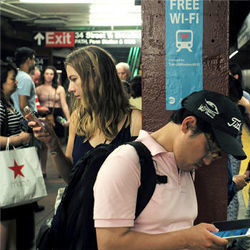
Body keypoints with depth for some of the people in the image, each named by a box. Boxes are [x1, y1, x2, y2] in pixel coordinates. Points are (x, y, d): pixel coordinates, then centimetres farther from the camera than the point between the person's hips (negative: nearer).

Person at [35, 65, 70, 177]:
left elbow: (64, 105, 1)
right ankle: (43, 171, 9)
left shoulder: (60, 89, 6)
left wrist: (68, 119, -10)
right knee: (44, 145, 1)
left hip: (57, 117, 0)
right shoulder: (38, 89, 8)